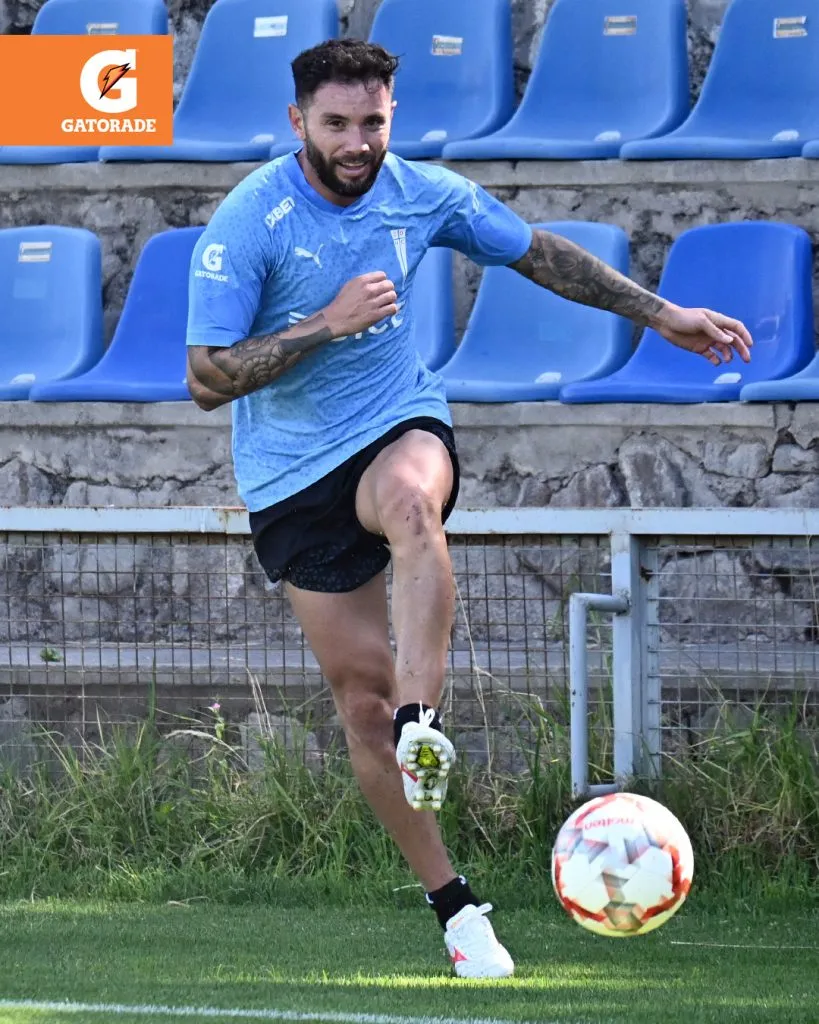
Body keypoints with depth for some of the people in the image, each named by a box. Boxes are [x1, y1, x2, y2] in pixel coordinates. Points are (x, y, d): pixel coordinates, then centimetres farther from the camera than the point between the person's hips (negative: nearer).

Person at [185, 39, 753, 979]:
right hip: (293, 472, -1)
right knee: (360, 690, -3)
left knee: (411, 500, -38)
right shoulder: (246, 223, -14)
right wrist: (327, 323, -24)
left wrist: (660, 315, 15)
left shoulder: (424, 195, -2)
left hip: (399, 427, 1)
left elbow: (542, 256, 14)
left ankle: (421, 726, -48)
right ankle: (450, 902, 7)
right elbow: (207, 380, -16)